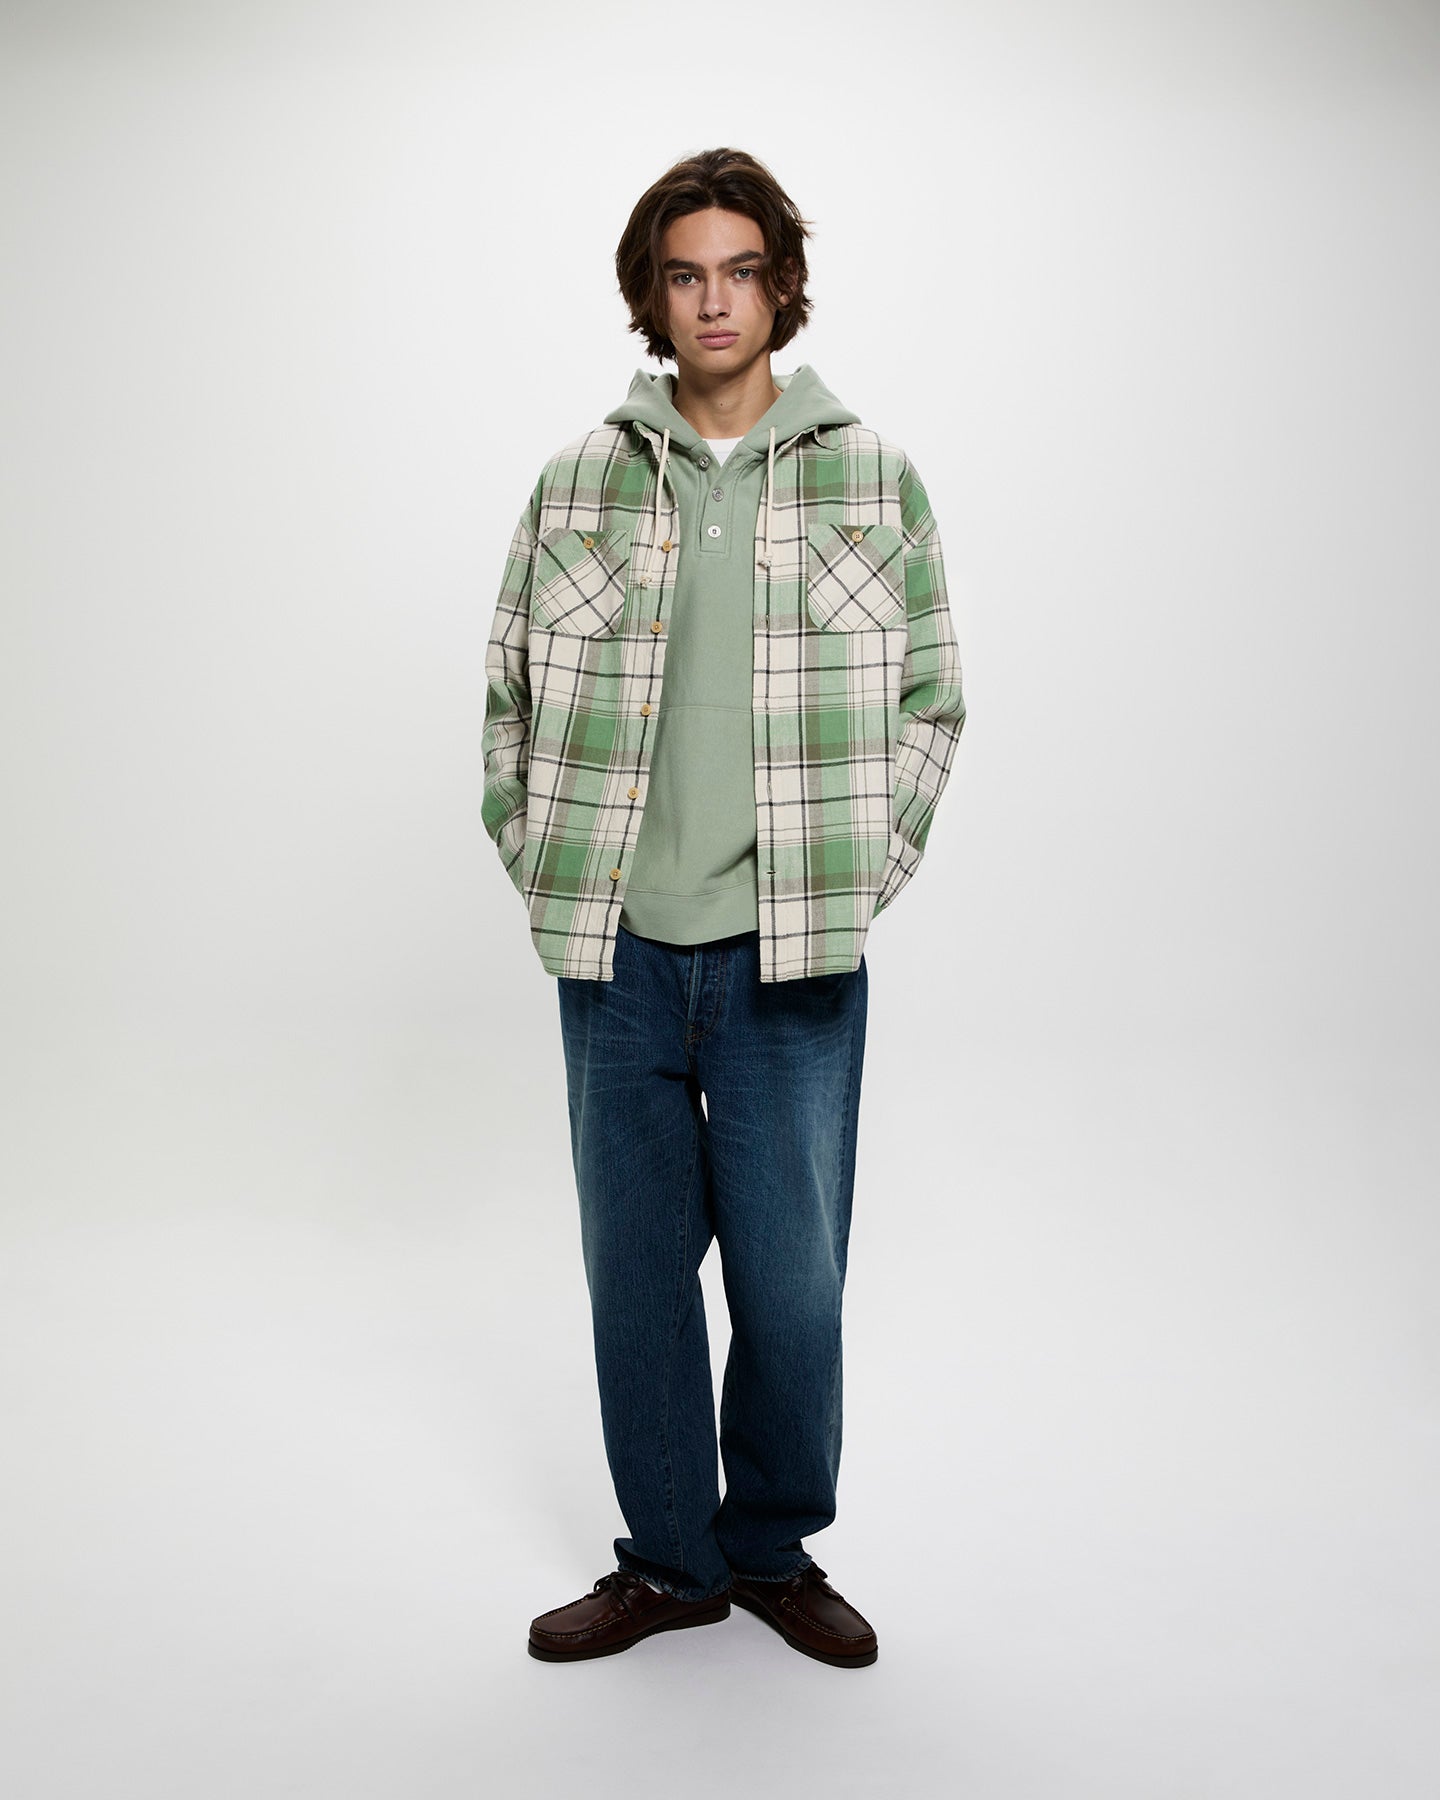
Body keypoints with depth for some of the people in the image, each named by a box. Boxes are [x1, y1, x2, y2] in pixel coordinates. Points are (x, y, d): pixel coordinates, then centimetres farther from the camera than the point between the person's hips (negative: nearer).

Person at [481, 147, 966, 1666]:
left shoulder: (873, 481, 4)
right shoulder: (579, 484, 6)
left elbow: (930, 702, 8)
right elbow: (511, 694, 11)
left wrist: (861, 880, 1)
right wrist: (542, 870, 4)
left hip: (791, 963, -1)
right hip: (617, 956, 2)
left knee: (792, 1283, 4)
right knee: (635, 1274, 10)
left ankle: (776, 1549, 28)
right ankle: (669, 1561, 28)